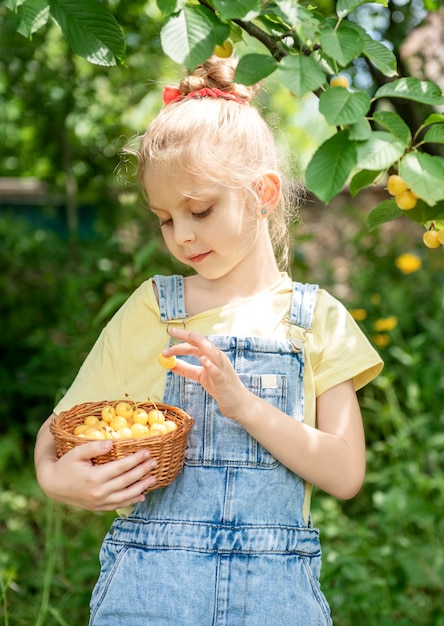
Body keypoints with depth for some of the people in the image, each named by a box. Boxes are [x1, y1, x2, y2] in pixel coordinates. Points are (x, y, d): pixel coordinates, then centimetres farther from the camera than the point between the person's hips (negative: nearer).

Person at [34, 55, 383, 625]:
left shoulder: (316, 318, 2)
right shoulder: (150, 309, 2)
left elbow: (345, 474, -4)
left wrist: (244, 404, -17)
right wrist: (57, 478, -18)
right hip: (151, 580, 0)